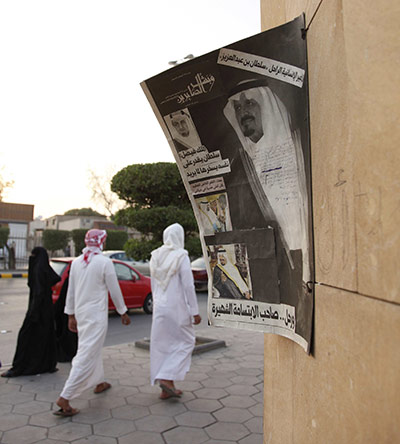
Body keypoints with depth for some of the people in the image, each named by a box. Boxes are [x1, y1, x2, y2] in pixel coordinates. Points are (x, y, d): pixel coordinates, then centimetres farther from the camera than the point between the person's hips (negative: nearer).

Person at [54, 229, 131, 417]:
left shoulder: (76, 262, 3)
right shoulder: (104, 262, -14)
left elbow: (71, 291, 9)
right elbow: (114, 290, -8)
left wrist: (71, 315, 18)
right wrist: (123, 312, 3)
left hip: (81, 313, 7)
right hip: (96, 314, -7)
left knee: (93, 348, 23)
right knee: (87, 355, -3)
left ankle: (99, 383, 40)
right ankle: (65, 398, -5)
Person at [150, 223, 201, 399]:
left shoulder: (156, 257, 6)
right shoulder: (181, 256, -13)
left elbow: (153, 285, 13)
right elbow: (188, 286, -15)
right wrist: (195, 312, -10)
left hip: (159, 307, 6)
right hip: (176, 307, -6)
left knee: (162, 345, 12)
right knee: (185, 342, 10)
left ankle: (167, 389, 20)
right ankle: (167, 378, 0)